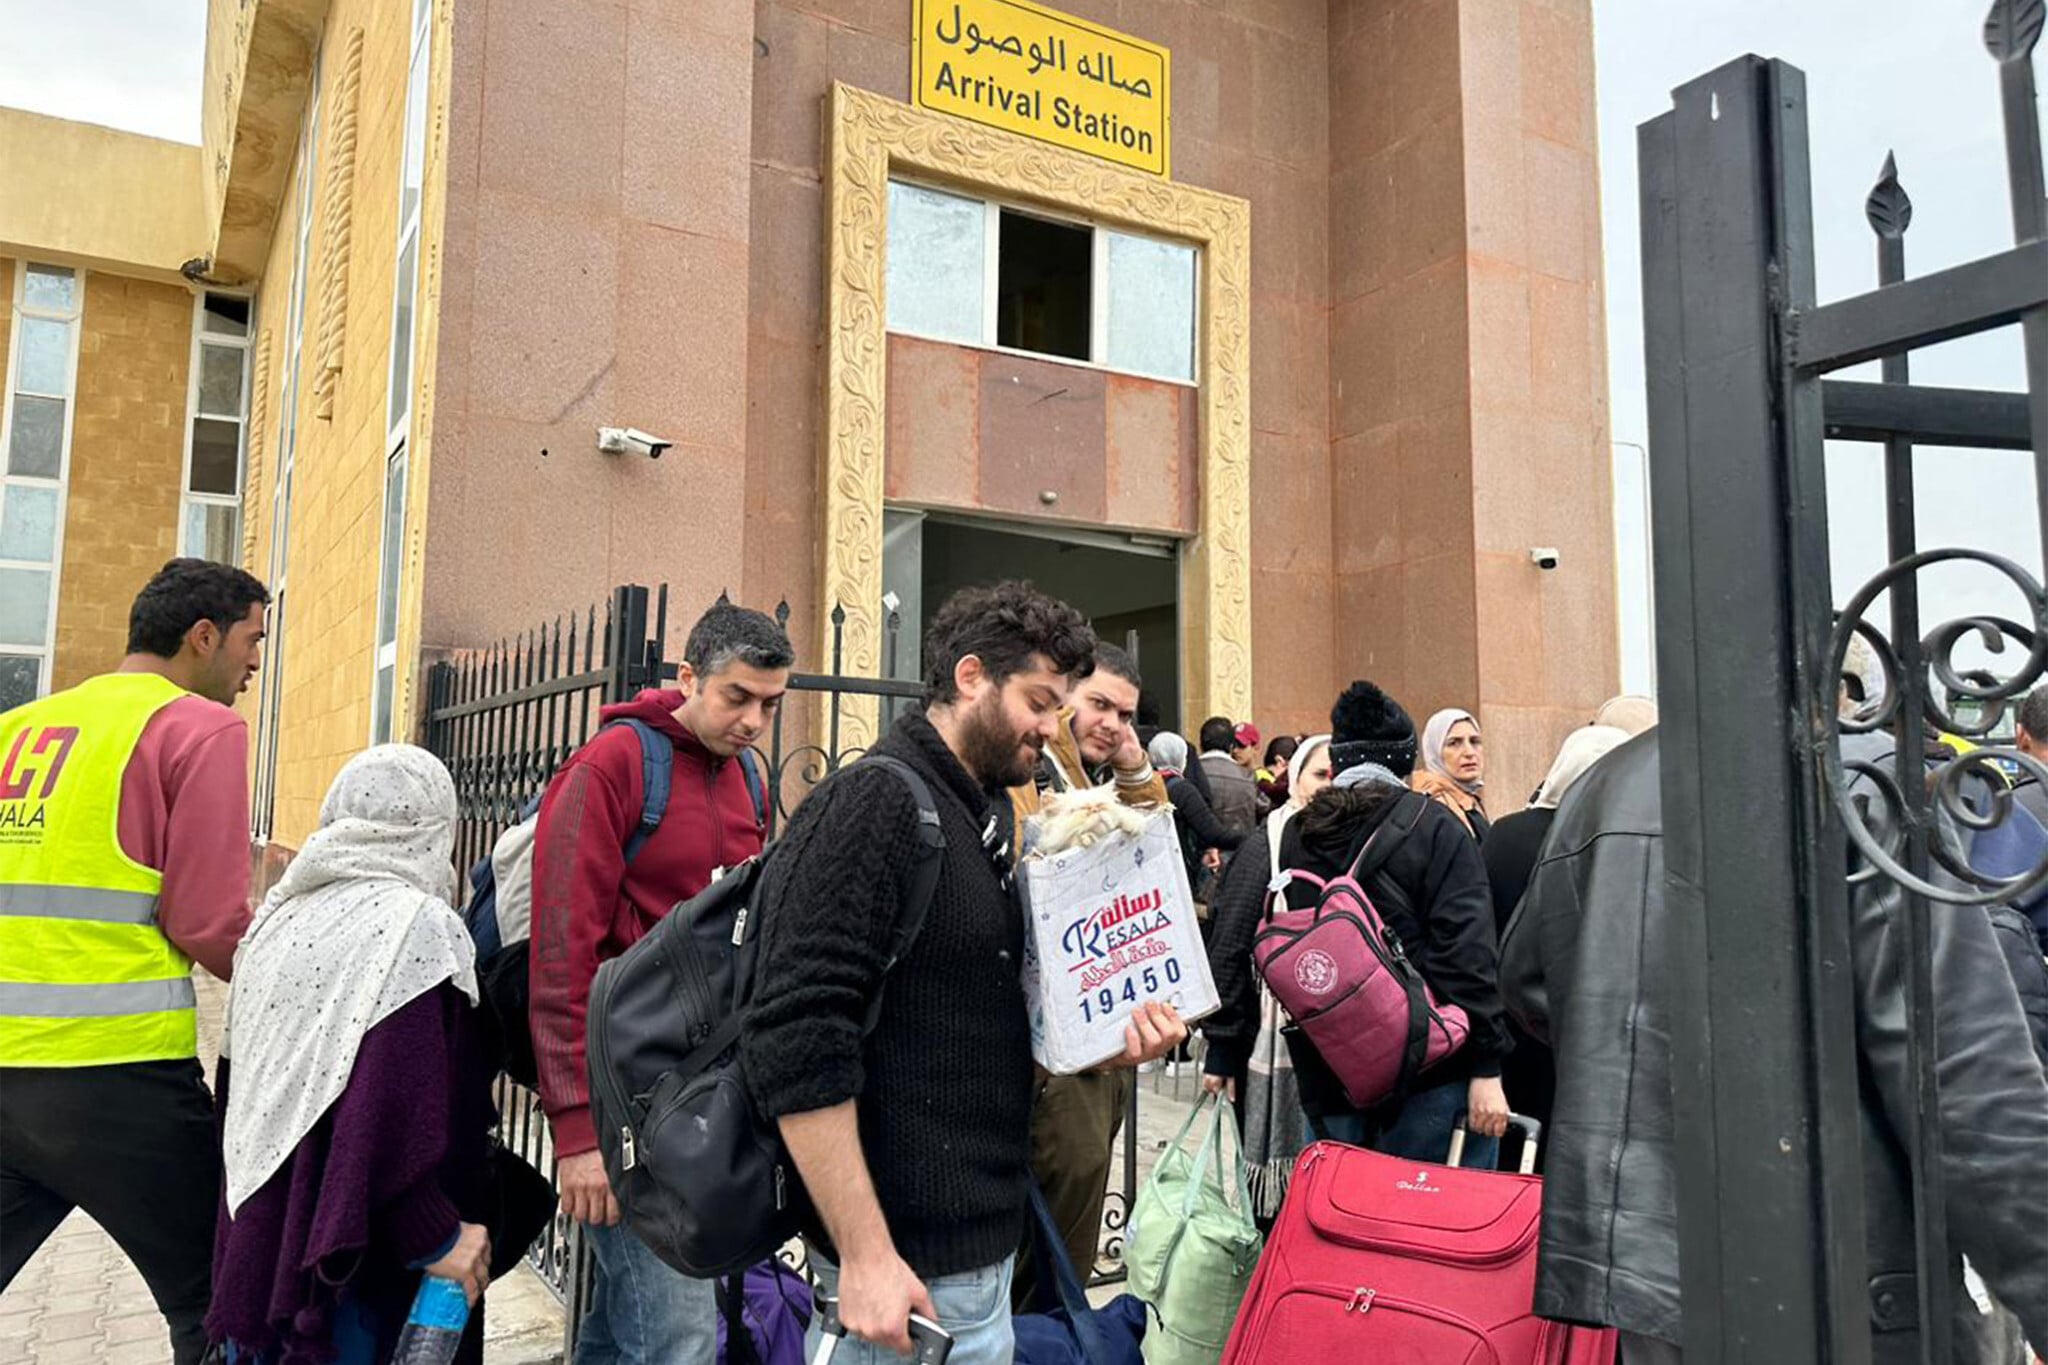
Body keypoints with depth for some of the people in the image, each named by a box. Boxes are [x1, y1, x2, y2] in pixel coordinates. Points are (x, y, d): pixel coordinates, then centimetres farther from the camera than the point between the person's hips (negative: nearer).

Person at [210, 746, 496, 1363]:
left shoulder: (280, 914, 7)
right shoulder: (416, 925, -17)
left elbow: (237, 1086, 14)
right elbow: (394, 1110, -25)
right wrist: (436, 1236, -18)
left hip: (255, 1231, 7)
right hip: (356, 1258, -7)